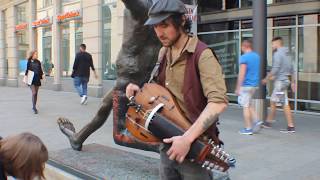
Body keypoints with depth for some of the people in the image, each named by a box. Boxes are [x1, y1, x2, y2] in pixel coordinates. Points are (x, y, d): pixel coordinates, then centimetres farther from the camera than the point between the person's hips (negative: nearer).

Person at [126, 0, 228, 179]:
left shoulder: (202, 54, -16)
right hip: (167, 143, 7)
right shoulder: (163, 53, 8)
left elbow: (219, 101, -27)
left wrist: (188, 138, -30)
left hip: (195, 146, -7)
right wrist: (141, 91, 2)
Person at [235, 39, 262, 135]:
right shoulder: (257, 56, 10)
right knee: (249, 104, 21)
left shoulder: (244, 57, -14)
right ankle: (256, 121, 8)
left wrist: (238, 88, -15)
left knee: (245, 106, 0)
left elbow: (242, 74, -18)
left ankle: (248, 129, 4)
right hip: (255, 84, 8)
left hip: (246, 85, -8)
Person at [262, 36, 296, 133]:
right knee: (273, 102, 14)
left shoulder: (278, 54, -14)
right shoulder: (286, 54, 15)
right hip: (284, 80, 10)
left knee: (285, 104, -3)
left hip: (280, 81, -10)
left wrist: (266, 79, -9)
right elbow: (292, 69, 17)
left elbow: (275, 69, -20)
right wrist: (293, 82, 20)